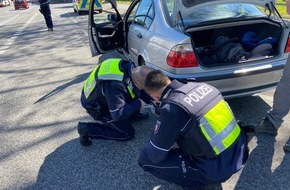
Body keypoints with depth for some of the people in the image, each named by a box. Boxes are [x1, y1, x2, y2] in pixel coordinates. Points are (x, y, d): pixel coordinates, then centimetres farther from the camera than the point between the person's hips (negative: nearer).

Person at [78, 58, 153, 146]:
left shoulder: (129, 66, -16)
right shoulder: (115, 85, -41)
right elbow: (118, 115, -33)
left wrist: (151, 98, -7)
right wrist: (138, 104, -24)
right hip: (97, 107, -7)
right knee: (128, 133, -6)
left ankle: (133, 114, 17)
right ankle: (87, 129, -2)